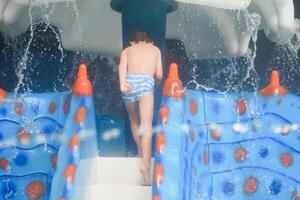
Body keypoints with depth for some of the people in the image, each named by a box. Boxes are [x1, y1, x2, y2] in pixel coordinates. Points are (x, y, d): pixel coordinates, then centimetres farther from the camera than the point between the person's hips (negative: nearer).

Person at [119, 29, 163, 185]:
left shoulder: (127, 50, 28)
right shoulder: (155, 49, 30)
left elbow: (122, 66, 4)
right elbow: (159, 75, 18)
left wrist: (122, 82, -13)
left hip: (129, 81, 2)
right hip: (146, 82, -2)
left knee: (134, 120, 26)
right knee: (146, 125, -14)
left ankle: (141, 152, 34)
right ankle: (145, 162, -31)